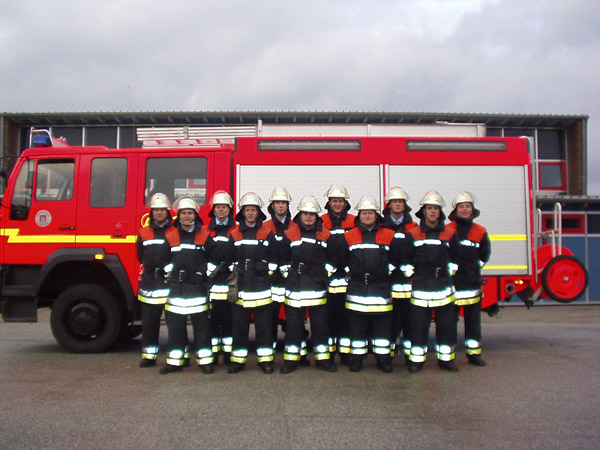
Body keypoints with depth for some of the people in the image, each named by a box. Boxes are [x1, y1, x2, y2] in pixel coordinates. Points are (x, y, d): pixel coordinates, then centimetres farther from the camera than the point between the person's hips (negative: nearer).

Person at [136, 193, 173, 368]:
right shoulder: (144, 233, 11)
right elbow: (141, 256, 20)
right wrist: (152, 269, 12)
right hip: (149, 283, 4)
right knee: (149, 321, 8)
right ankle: (149, 355, 19)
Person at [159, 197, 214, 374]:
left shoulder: (204, 236, 5)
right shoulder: (170, 236, 10)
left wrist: (205, 274, 1)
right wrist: (168, 273, 3)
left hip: (197, 288, -2)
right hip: (175, 287, 2)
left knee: (201, 325, 0)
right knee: (175, 326, 7)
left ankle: (205, 360, 9)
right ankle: (175, 361, 17)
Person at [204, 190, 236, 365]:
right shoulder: (205, 231, 12)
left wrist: (232, 268, -8)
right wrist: (210, 268, -6)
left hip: (230, 283, -1)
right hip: (211, 283, 1)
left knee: (229, 318, 3)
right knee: (212, 318, 3)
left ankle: (228, 353, 11)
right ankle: (212, 353, 11)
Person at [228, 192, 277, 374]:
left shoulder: (267, 233, 4)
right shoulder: (234, 234, 9)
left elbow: (274, 259, 4)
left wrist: (267, 277, -1)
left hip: (262, 288, -2)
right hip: (241, 287, 2)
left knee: (264, 324, 4)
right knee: (239, 324, 6)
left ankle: (265, 359, 14)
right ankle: (238, 360, 16)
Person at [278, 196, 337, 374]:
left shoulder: (325, 235, 6)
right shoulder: (290, 234, 3)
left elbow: (330, 260, 12)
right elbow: (283, 259, 8)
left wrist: (325, 275, 5)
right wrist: (288, 275, 4)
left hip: (317, 286, 1)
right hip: (295, 287, -1)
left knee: (320, 324, 7)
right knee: (293, 324, 3)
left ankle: (322, 359, 18)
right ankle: (291, 360, 13)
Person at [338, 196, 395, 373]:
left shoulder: (388, 236, 4)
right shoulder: (349, 237, 6)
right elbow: (342, 261, 12)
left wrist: (387, 272, 6)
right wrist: (352, 273, 8)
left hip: (381, 287, 0)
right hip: (356, 288, 1)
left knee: (383, 324, 4)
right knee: (356, 325, 5)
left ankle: (383, 359, 16)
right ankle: (356, 358, 17)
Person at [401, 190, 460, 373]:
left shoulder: (449, 234, 7)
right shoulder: (413, 235, 2)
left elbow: (454, 258, 16)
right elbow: (406, 260, 6)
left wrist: (449, 273, 8)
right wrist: (410, 276, 1)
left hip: (443, 284, 2)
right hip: (421, 286, -1)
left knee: (446, 323, 5)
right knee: (418, 323, 1)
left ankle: (446, 359, 18)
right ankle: (416, 360, 10)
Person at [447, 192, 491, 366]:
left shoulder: (481, 232, 8)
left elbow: (484, 255, 17)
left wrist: (474, 268, 9)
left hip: (472, 284, 2)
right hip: (451, 283, -2)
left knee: (473, 319, 9)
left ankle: (474, 353, 20)